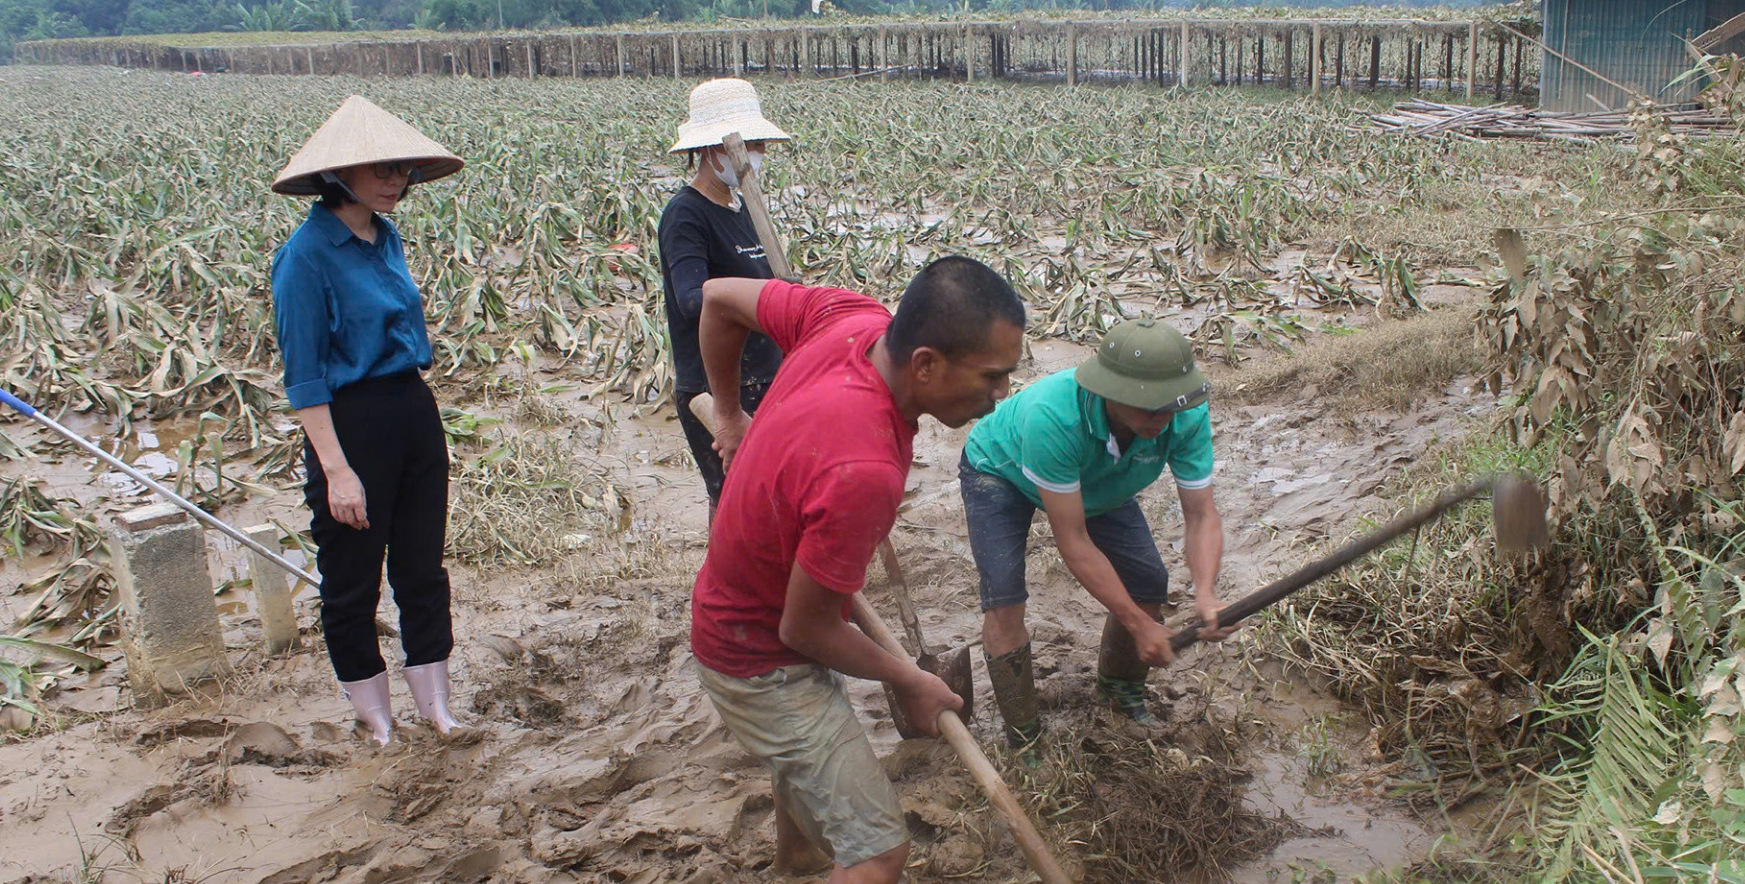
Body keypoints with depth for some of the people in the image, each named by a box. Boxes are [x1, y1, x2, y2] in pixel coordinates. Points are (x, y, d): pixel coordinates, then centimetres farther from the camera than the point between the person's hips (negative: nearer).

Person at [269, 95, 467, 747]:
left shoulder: (387, 236, 8)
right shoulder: (306, 254, -15)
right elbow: (303, 376, -16)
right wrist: (335, 468, -19)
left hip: (416, 413, 7)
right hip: (349, 424, -7)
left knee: (424, 571, 14)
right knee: (352, 582, 9)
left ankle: (436, 708, 27)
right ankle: (376, 720, 26)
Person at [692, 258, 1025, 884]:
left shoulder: (852, 317, -19)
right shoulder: (864, 473, -41)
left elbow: (719, 296, -1)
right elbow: (804, 631, -27)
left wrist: (730, 416, 14)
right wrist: (908, 681, -9)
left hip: (735, 602, 10)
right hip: (761, 663, -10)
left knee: (809, 740, 37)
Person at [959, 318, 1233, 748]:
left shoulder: (1188, 416, -33)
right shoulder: (1052, 416, -47)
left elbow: (1201, 514, -24)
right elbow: (1074, 543, -40)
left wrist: (1206, 592, -44)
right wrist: (1140, 625, -35)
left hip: (1095, 482, 5)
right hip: (999, 471, -4)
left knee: (1149, 585, -3)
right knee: (1003, 598, -21)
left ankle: (1121, 689, 28)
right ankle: (1022, 738, -2)